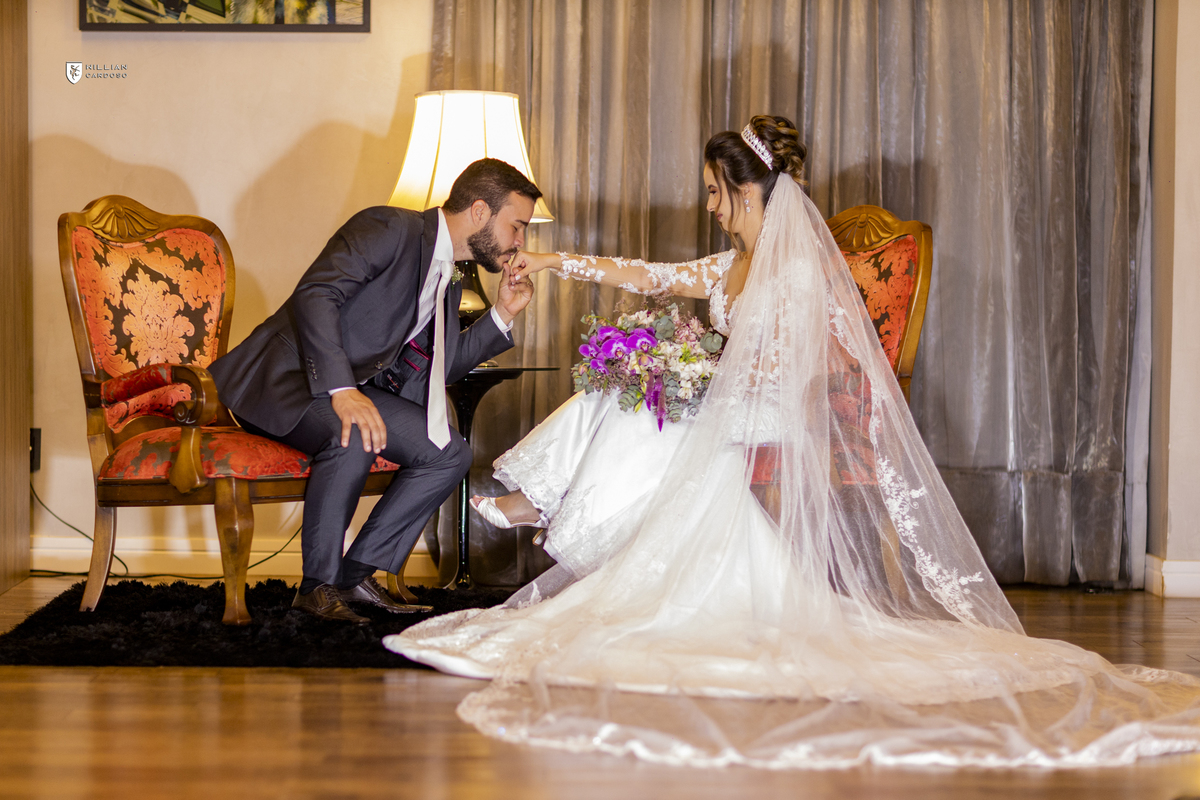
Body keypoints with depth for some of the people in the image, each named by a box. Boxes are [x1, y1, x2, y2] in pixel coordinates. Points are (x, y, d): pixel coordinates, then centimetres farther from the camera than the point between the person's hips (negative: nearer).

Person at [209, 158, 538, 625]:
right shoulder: (388, 229, -15)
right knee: (354, 436, -36)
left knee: (448, 453, -6)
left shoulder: (448, 282, 13)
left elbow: (436, 371, 15)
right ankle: (318, 586, -19)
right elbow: (314, 295, -27)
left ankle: (355, 575, -1)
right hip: (282, 377, -9)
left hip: (349, 387, 9)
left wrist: (503, 315, 5)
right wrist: (342, 390, -39)